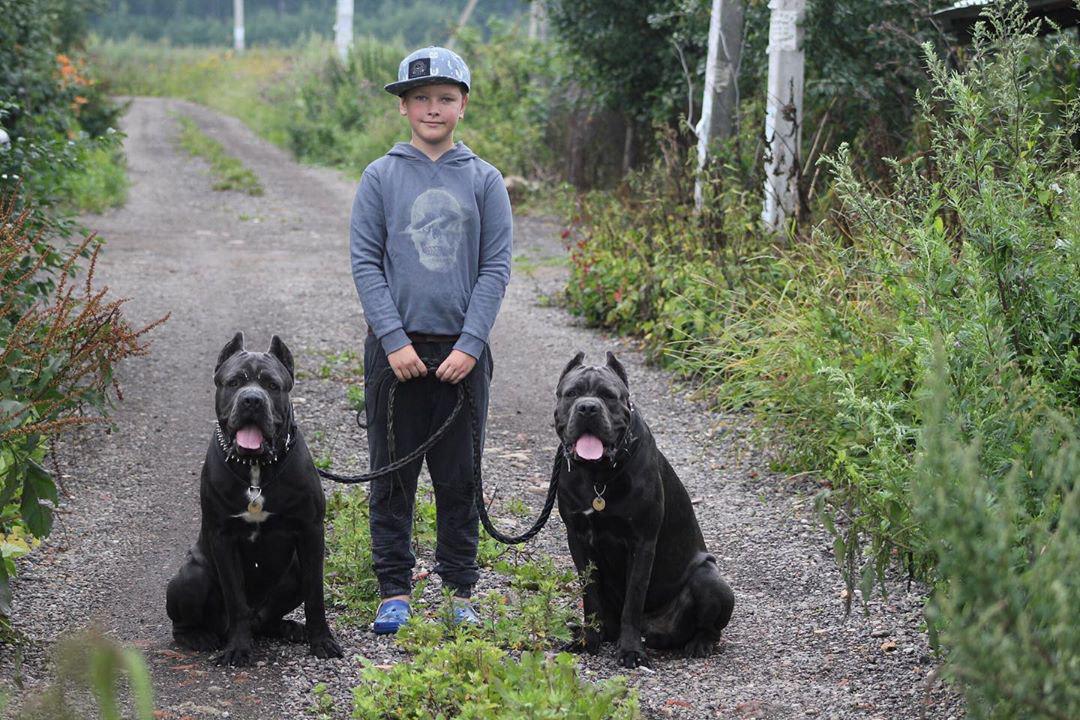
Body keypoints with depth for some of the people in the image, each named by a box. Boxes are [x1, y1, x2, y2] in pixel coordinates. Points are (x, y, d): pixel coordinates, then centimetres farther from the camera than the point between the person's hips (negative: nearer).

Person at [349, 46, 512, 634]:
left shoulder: (484, 181, 5)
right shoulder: (380, 177, 3)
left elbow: (496, 268, 2)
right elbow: (365, 263, 0)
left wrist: (470, 344, -9)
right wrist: (395, 342, -10)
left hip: (461, 352, 0)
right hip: (395, 348, 0)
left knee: (459, 478, 6)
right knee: (393, 475, 4)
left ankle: (459, 591, 15)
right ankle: (394, 591, 12)